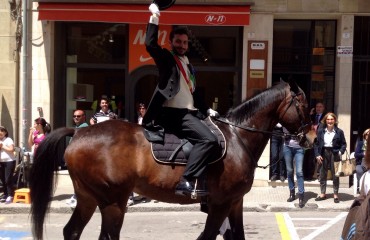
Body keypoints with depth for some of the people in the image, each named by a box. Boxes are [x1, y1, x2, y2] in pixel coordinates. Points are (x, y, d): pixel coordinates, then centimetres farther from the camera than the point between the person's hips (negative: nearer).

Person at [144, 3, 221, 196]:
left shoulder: (187, 65, 25)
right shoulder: (166, 59, 1)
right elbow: (150, 44, -19)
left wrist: (207, 110, 23)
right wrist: (154, 17, -17)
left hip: (188, 113, 9)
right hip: (174, 114, -9)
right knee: (209, 139, -26)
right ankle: (186, 182, -32)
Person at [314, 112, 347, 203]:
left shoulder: (339, 132, -2)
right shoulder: (320, 131, 3)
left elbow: (343, 144, 2)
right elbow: (316, 144, 4)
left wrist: (341, 152, -14)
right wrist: (317, 154, -5)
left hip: (334, 154, -2)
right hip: (323, 153, 2)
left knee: (335, 175, 3)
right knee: (322, 174, 8)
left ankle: (335, 195, 12)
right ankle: (323, 194, 19)